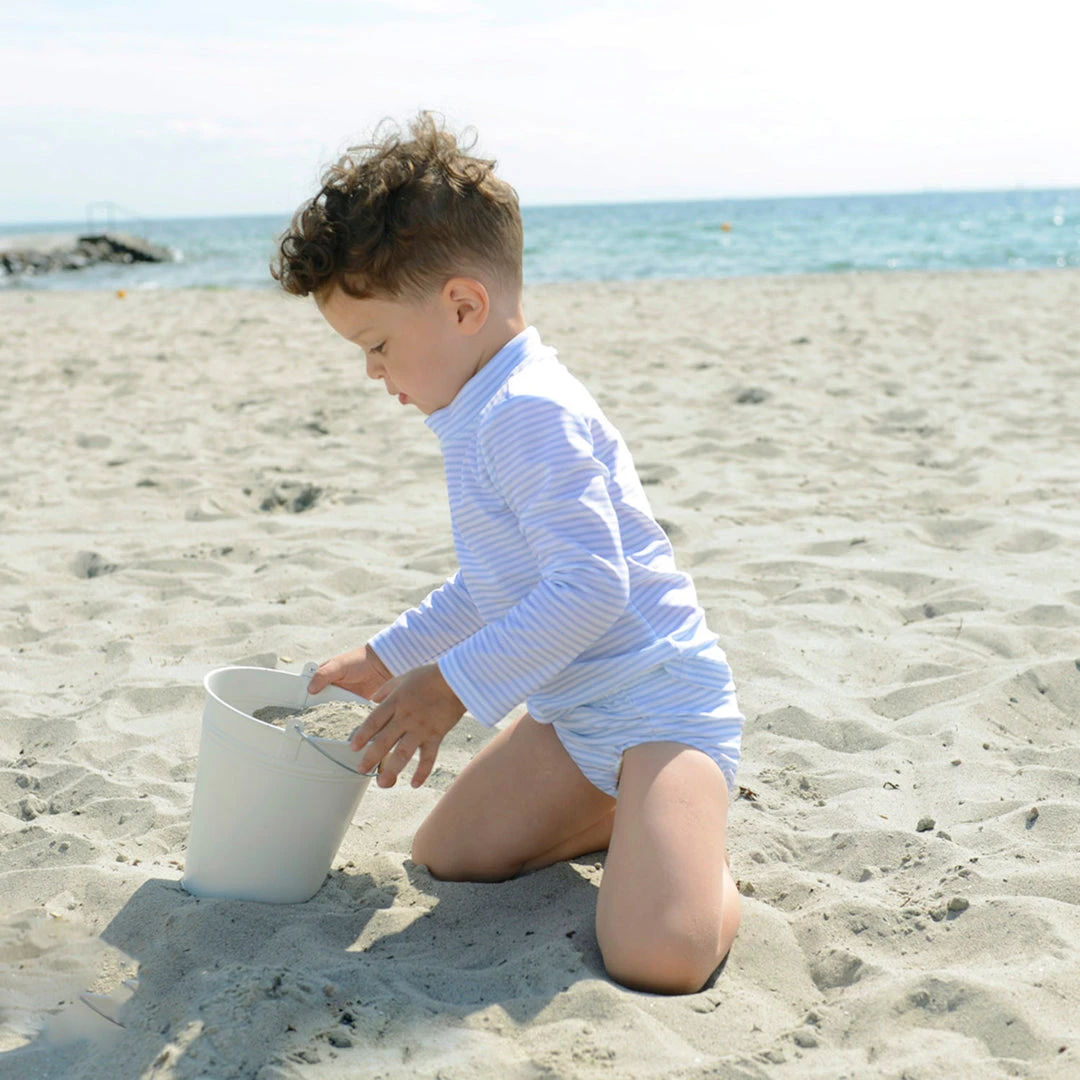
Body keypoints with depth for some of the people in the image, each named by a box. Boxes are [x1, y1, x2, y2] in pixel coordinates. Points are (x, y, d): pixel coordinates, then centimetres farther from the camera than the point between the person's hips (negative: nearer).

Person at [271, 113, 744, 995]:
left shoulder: (528, 413, -22)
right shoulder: (485, 414, 12)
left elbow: (591, 583, -30)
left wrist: (452, 687, -24)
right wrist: (389, 659, 26)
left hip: (662, 705, -10)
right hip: (577, 712, 10)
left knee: (655, 956, -27)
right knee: (443, 860, 13)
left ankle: (698, 850, 5)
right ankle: (638, 815, 20)